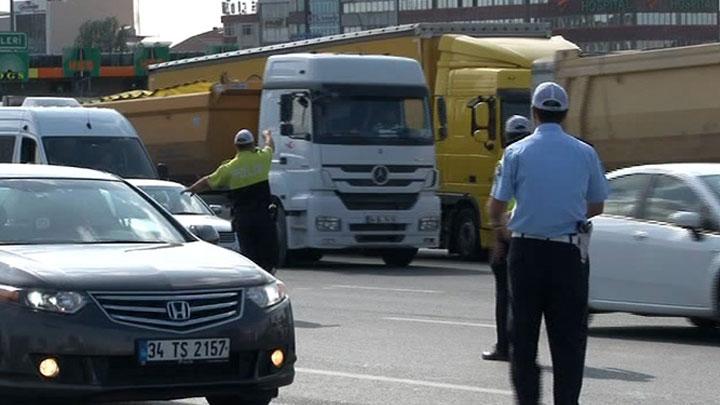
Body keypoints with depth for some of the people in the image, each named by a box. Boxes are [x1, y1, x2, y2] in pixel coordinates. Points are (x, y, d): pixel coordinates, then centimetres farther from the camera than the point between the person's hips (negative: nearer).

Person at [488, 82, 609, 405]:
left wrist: (498, 225, 20)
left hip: (526, 249, 0)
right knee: (569, 336, 5)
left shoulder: (517, 152, -3)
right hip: (568, 253, 0)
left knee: (523, 333, 10)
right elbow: (597, 206, 10)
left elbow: (497, 204, -3)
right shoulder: (585, 153, 1)